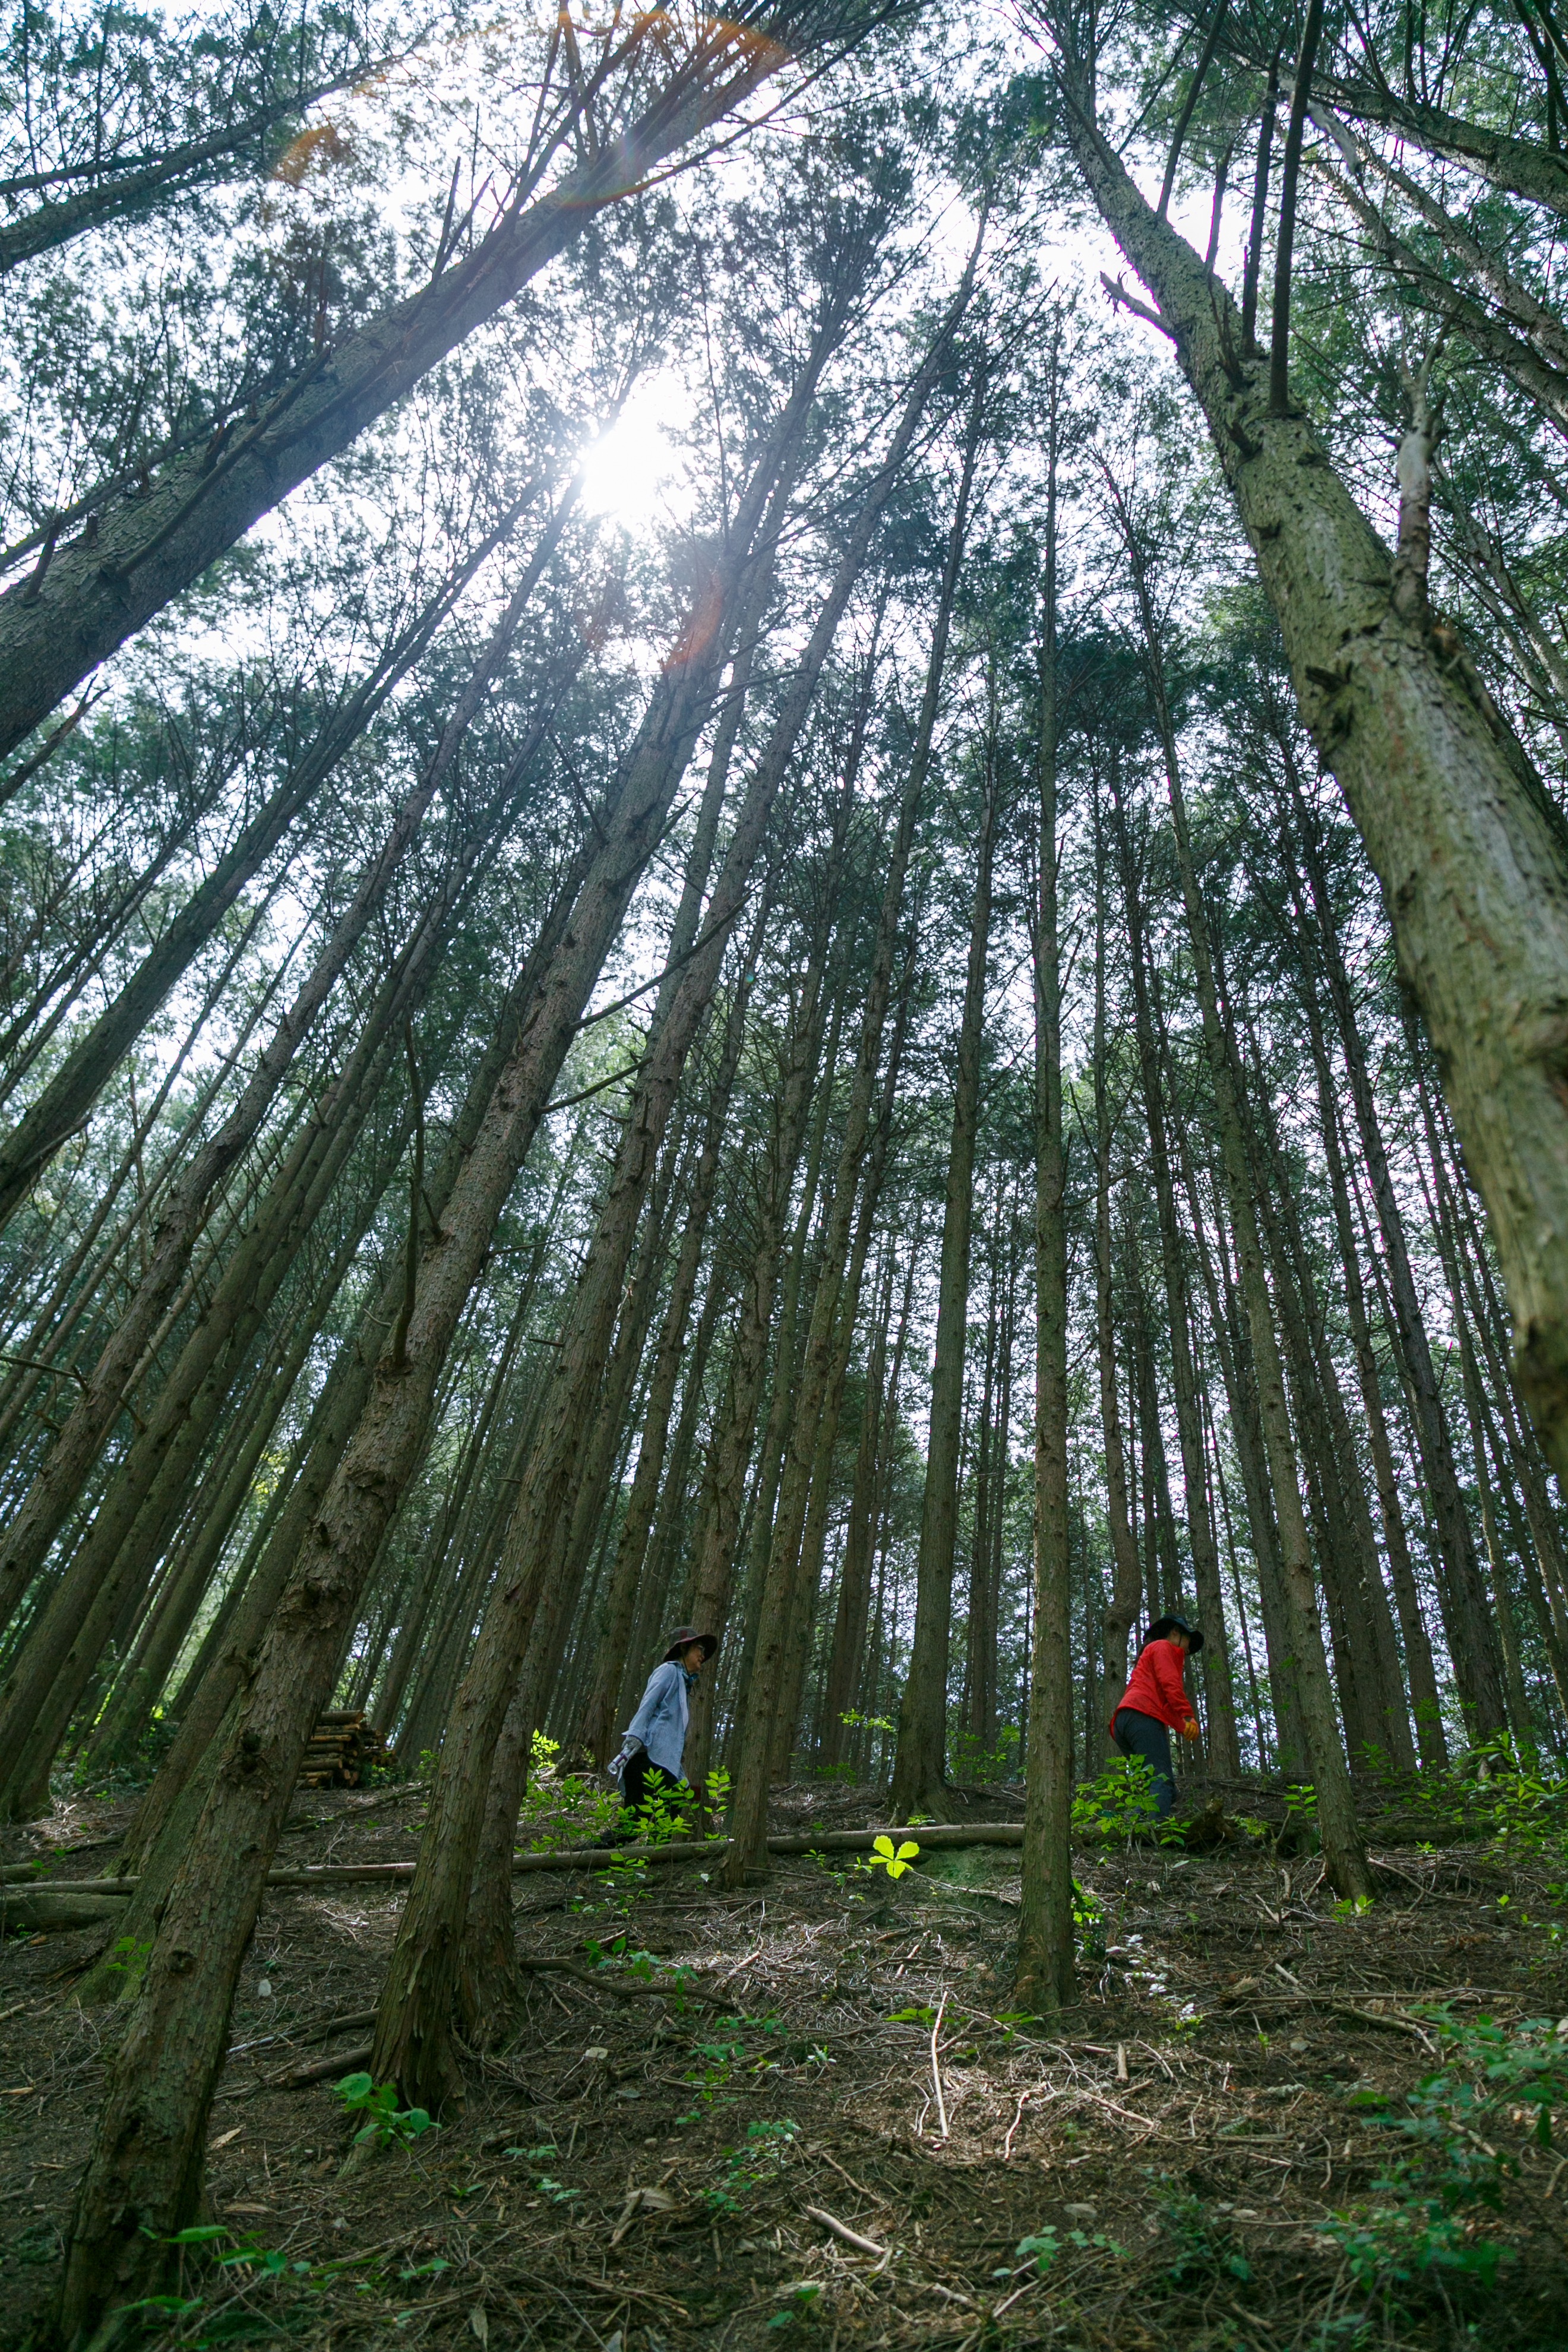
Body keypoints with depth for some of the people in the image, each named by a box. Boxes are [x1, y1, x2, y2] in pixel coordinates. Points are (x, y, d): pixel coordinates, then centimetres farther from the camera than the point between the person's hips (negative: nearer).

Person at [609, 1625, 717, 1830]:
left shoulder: (684, 1684, 29)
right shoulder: (669, 1670, 3)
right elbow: (646, 1707, -11)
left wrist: (680, 1777, 23)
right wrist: (632, 1742, -24)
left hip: (665, 1768, 9)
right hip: (649, 1760, -9)